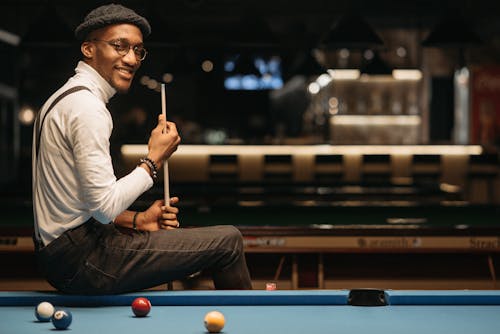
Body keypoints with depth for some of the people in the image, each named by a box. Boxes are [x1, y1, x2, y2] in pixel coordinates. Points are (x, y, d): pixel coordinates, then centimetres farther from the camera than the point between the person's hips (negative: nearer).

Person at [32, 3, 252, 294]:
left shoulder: (63, 99, 15)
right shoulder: (87, 107, -18)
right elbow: (104, 206, -22)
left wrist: (137, 220, 9)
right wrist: (154, 160, -10)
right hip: (81, 260, -11)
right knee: (228, 241, -7)